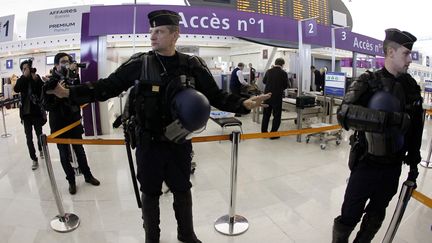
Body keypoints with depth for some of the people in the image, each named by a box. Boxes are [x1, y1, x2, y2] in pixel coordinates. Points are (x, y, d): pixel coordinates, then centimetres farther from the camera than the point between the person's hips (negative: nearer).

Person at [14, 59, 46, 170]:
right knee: (29, 138, 1)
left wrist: (36, 79, -24)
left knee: (39, 134, 14)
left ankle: (41, 150, 42)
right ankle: (34, 160, 9)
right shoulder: (21, 80, 2)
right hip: (26, 113, 1)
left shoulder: (37, 79, -1)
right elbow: (16, 89, -18)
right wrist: (25, 76, -23)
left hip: (37, 112, -1)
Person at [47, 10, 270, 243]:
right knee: (149, 192, 16)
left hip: (179, 144, 1)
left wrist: (243, 103, -13)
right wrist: (69, 92, -8)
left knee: (182, 191, 18)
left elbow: (216, 96, -1)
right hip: (148, 144, 0)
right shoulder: (138, 63, -5)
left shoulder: (193, 65, -4)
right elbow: (107, 87, -1)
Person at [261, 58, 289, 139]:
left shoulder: (268, 71, -1)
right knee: (277, 115, 6)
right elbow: (285, 86, -3)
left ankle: (264, 132, 21)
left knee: (266, 114, 14)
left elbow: (264, 81, 13)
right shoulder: (283, 73, -10)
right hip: (277, 96, -4)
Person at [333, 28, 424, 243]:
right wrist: (388, 118, -35)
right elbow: (344, 114, -29)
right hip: (366, 164, -5)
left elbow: (416, 128, 11)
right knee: (350, 217, 4)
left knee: (377, 215, 20)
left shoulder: (412, 87, 4)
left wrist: (414, 162, 14)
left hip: (394, 167, 5)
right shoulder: (368, 82, -11)